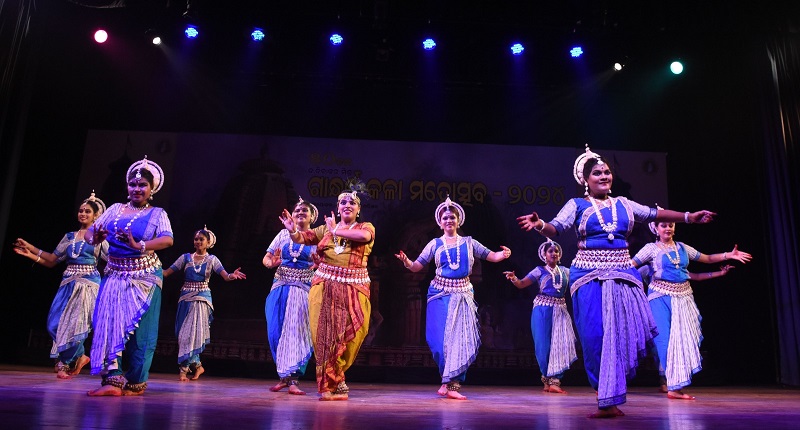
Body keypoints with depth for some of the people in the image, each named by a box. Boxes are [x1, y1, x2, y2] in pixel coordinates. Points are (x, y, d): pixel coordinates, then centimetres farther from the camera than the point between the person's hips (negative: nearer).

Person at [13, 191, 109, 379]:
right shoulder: (69, 236, 15)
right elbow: (52, 260, 15)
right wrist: (30, 251, 8)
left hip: (87, 284, -5)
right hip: (68, 284, 5)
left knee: (75, 323, -7)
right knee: (56, 323, -3)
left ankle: (66, 363, 12)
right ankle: (79, 356, 12)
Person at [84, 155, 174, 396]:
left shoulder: (157, 214, -2)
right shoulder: (115, 209, 10)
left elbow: (167, 240, -18)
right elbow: (90, 231, 6)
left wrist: (139, 246, -33)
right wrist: (94, 239, -18)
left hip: (144, 278, -4)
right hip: (115, 275, 4)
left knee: (139, 328, -1)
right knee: (110, 323, -3)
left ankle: (136, 382, 9)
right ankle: (113, 380, -1)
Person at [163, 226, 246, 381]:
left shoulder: (212, 259, 2)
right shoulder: (186, 257, 7)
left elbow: (225, 276, -11)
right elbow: (167, 272, 2)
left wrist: (233, 275, -34)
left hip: (202, 298, -3)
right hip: (186, 298, 3)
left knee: (192, 332, -10)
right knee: (184, 333, 4)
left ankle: (183, 369, -5)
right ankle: (197, 365, 18)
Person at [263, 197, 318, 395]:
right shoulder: (284, 234, 10)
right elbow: (266, 258, 9)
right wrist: (272, 263, -13)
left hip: (303, 290, -3)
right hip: (280, 288, 3)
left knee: (297, 331, -9)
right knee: (276, 331, 2)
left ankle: (293, 380, -6)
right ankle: (283, 376, 17)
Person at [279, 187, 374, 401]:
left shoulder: (366, 226, 8)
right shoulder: (326, 228, 16)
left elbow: (364, 236, -16)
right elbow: (302, 238, 10)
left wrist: (336, 230, -7)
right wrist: (293, 230, -13)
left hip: (353, 289, -2)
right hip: (324, 286, 2)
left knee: (348, 334, -3)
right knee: (324, 333, -2)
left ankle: (330, 382, 17)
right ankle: (334, 383, 10)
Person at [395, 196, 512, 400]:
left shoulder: (469, 242, 8)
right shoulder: (435, 244, 5)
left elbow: (491, 256, 3)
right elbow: (417, 266, 1)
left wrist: (502, 255, -19)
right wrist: (406, 261, -21)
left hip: (463, 294, 1)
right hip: (440, 294, -1)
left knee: (461, 338, -3)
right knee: (441, 338, -4)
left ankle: (450, 383, 7)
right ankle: (450, 382, 16)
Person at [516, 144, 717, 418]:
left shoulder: (623, 204, 15)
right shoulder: (576, 205, 3)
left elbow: (654, 214, 20)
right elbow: (556, 229, -10)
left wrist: (688, 217, 17)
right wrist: (539, 225, -32)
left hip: (623, 275, 4)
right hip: (590, 276, -4)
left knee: (622, 333, -2)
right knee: (596, 335, -6)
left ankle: (609, 399, 13)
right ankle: (608, 399, 10)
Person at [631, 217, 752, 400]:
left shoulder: (682, 248, 12)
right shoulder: (651, 248, -1)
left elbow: (708, 258, 13)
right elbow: (630, 266, -9)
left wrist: (729, 255, 2)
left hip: (683, 297, 5)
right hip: (661, 297, -4)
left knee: (682, 339, 1)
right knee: (665, 338, -9)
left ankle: (673, 384, 9)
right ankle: (668, 382, 1)